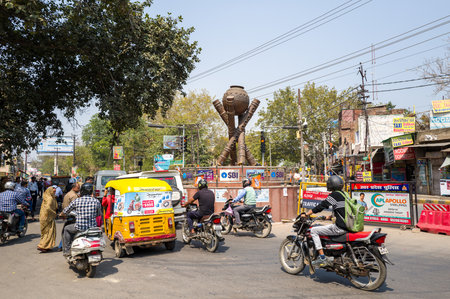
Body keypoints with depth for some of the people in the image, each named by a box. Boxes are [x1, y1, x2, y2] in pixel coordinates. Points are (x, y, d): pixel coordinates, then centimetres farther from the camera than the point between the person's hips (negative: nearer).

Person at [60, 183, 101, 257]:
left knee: (66, 229, 27)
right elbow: (99, 214, 14)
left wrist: (61, 214, 34)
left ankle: (66, 251, 23)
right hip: (93, 228, 2)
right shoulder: (96, 201, 0)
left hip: (80, 228, -2)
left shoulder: (77, 201, -4)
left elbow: (65, 211, 10)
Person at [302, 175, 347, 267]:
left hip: (340, 227, -10)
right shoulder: (344, 194, 16)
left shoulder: (334, 195, -11)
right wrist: (329, 217, 34)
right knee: (322, 227, 30)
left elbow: (321, 206, -13)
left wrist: (306, 214, -7)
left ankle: (322, 258, -9)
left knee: (314, 230, -5)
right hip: (347, 226, 10)